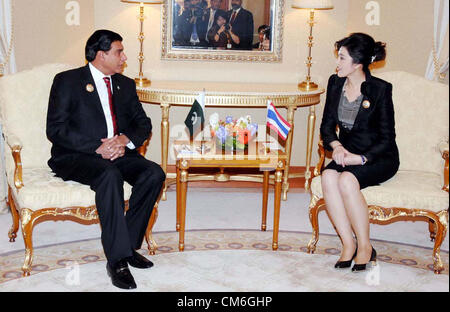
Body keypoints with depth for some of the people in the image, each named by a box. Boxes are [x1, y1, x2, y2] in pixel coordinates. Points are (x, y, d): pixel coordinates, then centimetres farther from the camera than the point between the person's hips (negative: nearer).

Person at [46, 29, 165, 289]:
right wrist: (97, 148, -19)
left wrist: (125, 139, -11)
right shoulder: (67, 81, 0)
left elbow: (144, 124, 13)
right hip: (77, 156, -5)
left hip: (118, 152, 5)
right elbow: (55, 129, -8)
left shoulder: (126, 84, 17)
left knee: (154, 173, -23)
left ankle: (128, 244, -14)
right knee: (110, 175, -36)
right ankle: (118, 258, -31)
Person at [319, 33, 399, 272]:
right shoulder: (335, 83, 4)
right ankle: (348, 244, -20)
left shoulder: (380, 89, -12)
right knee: (328, 177, -28)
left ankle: (365, 247, -17)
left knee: (347, 180, -33)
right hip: (346, 154, 5)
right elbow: (327, 125, 9)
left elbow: (387, 138, -11)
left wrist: (360, 159, -24)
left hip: (379, 158, -5)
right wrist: (336, 145, -12)